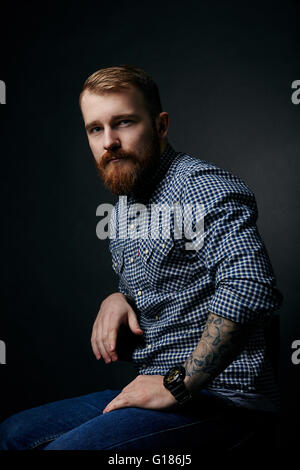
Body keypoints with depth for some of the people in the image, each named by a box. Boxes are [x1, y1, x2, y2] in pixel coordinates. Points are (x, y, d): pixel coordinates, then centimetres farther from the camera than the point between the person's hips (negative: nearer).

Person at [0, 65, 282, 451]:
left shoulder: (200, 185, -16)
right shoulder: (124, 205, 14)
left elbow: (249, 287, -31)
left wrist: (177, 384, -25)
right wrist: (117, 299, 4)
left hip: (220, 398, -9)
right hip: (160, 388, 9)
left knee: (66, 447, -25)